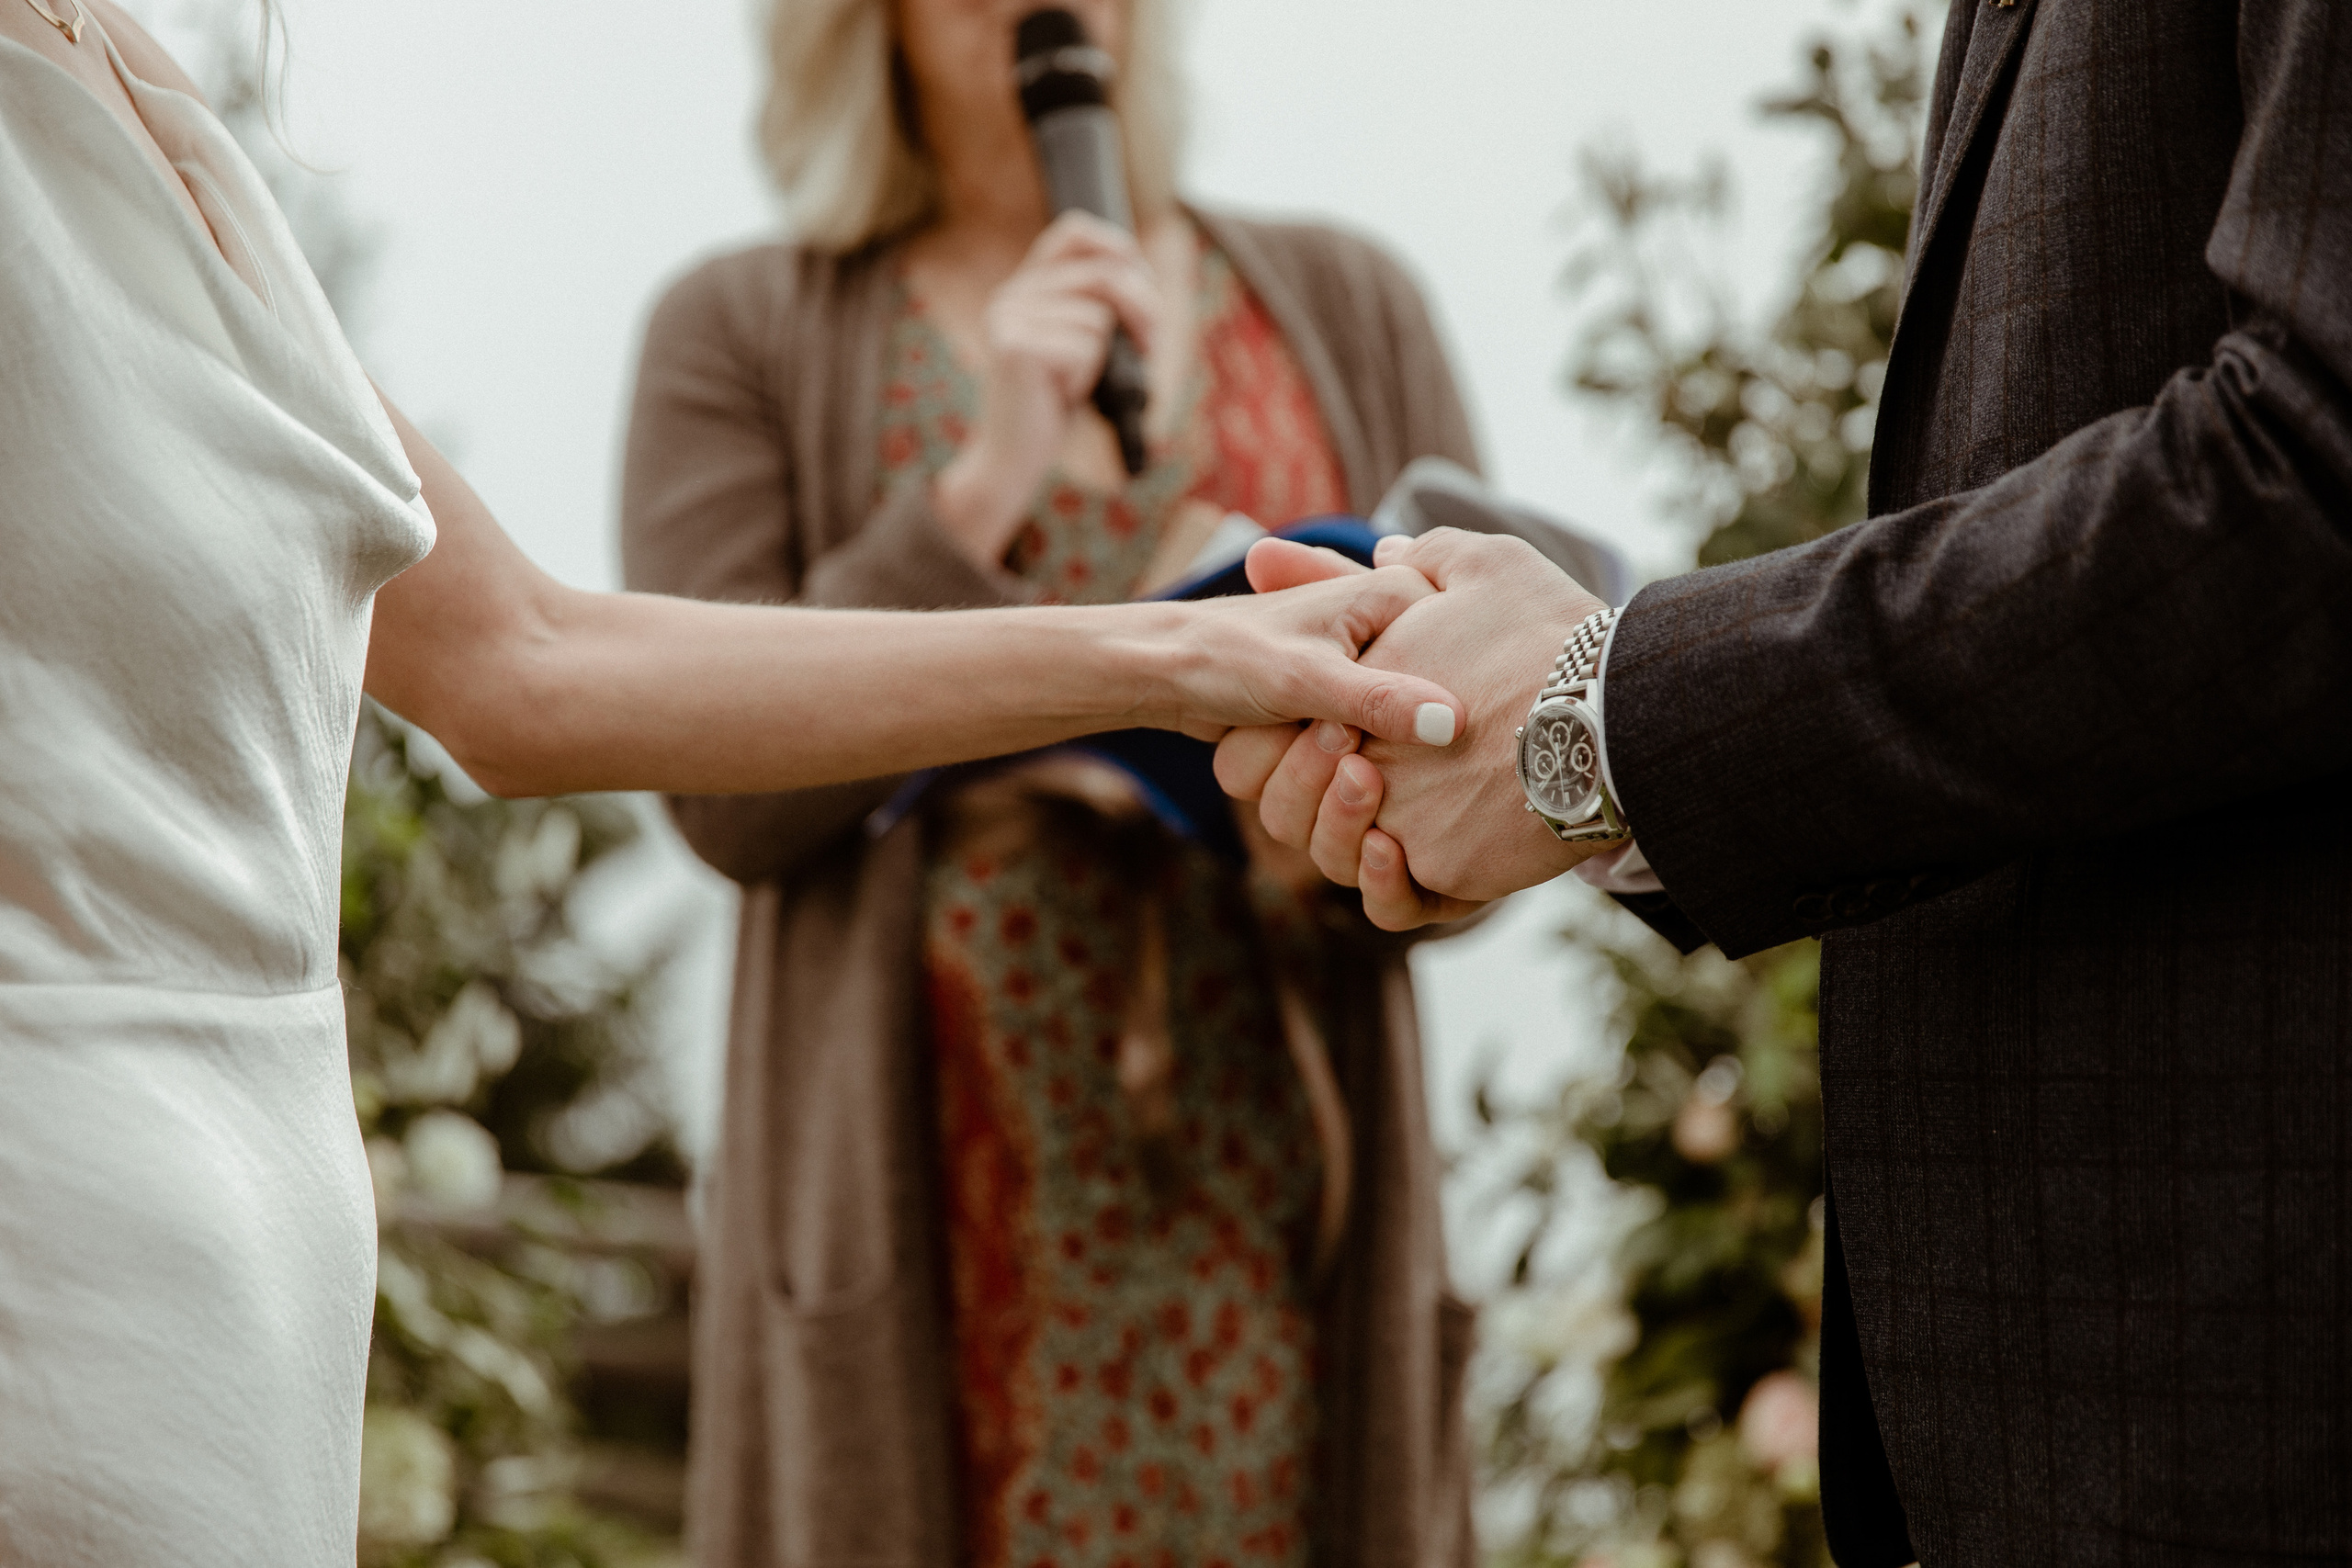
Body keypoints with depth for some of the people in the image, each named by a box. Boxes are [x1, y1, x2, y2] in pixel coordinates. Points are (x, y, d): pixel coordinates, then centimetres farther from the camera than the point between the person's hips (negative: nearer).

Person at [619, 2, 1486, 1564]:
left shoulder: (1342, 312, 13)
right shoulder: (747, 336, 7)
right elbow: (729, 791, -4)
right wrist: (983, 489, -11)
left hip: (1275, 1191, 2)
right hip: (935, 1216, -1)